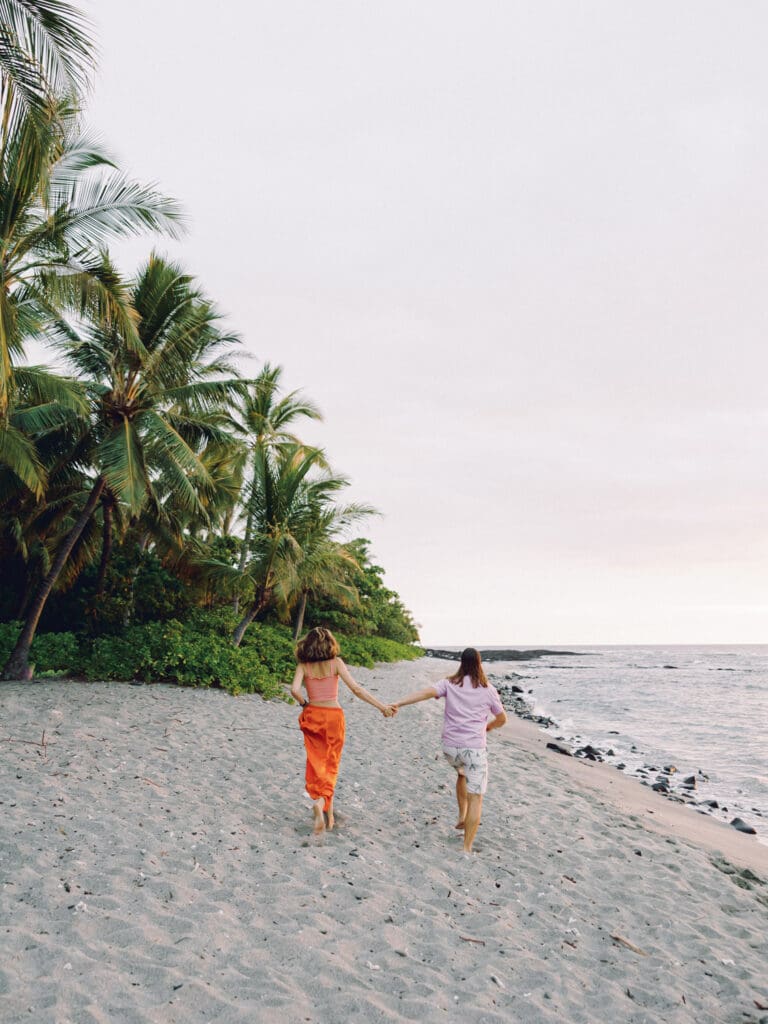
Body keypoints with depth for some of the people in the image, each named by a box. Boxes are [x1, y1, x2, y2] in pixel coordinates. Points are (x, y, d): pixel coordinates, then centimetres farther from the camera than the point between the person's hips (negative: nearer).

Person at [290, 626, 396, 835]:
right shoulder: (335, 663, -6)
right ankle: (323, 801, -8)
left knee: (316, 763, 11)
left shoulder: (303, 665, -3)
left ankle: (323, 806, -1)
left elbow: (295, 690, -17)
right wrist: (381, 706, -12)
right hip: (333, 716, -1)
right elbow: (355, 688, -13)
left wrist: (304, 704, 5)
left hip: (312, 716, 1)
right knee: (330, 764, 11)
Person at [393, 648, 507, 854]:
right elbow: (502, 719, 13)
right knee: (475, 797, 2)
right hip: (474, 748, -3)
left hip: (450, 746, 3)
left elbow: (426, 692, -16)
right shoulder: (488, 690, 2)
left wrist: (398, 704, -25)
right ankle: (467, 848, -3)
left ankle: (462, 816, 34)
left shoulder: (449, 684, 1)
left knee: (462, 773, 35)